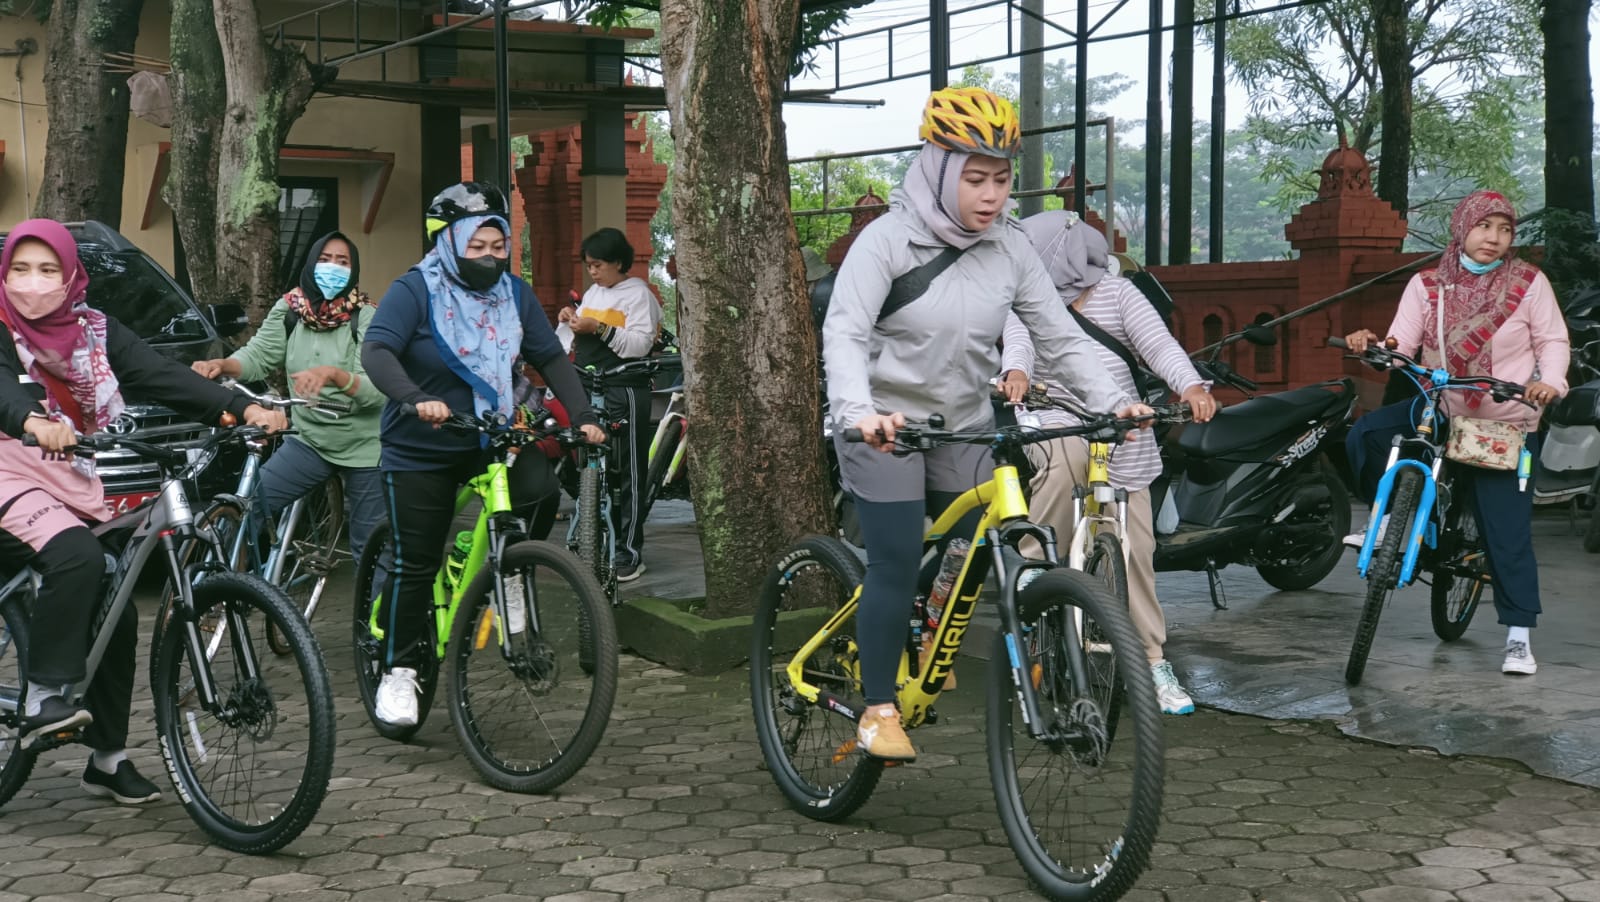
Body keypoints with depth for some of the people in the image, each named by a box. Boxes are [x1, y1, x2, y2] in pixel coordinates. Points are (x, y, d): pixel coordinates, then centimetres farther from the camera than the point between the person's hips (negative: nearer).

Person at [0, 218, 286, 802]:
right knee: (76, 557, -34)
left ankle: (107, 758, 13)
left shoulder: (94, 330, 6)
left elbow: (162, 375, -6)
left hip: (75, 485, 5)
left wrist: (243, 408, -21)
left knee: (118, 615, 0)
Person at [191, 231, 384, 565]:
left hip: (363, 448, -3)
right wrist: (220, 364, -28)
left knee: (368, 548, 6)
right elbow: (257, 355, -6)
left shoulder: (367, 318, -12)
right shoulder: (289, 310, 0)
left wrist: (332, 374, -40)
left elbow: (378, 391, -22)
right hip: (309, 440, 3)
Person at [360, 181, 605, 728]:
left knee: (540, 490, -25)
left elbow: (551, 358, 6)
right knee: (415, 562, -2)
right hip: (420, 451, -4)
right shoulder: (415, 291, -12)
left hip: (490, 439, 4)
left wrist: (581, 416, -8)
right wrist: (417, 400, -43)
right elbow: (376, 351, -25)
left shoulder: (514, 294, 3)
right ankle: (398, 669, 15)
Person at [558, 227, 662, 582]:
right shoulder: (593, 292, 19)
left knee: (627, 475, -4)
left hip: (625, 392, -8)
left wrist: (599, 328, -21)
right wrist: (571, 321, 6)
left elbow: (640, 344, -16)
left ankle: (630, 555, -1)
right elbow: (579, 344, 25)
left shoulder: (638, 294, -4)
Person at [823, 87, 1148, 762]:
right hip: (885, 426, -4)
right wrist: (859, 412, -43)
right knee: (897, 566, -9)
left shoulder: (1010, 248, -2)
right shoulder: (888, 240, -15)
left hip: (965, 427, 4)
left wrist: (1111, 401, -18)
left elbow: (1059, 334, -2)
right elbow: (844, 332, -25)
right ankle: (878, 710, 5)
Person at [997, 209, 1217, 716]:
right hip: (1056, 427, -1)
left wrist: (1190, 386, -25)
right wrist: (1015, 373, -37)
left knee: (1134, 550, -1)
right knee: (1066, 456, -38)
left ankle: (1153, 661, 13)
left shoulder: (1117, 293, 6)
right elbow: (1018, 340, -13)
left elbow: (1158, 343, -6)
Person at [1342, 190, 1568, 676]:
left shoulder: (1529, 282, -4)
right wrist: (1371, 346, -30)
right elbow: (1401, 346, -8)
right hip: (1437, 411, 3)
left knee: (1508, 532, -5)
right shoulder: (1427, 285, -1)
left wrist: (1550, 382, -21)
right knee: (1365, 433, -21)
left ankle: (1519, 635, 6)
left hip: (1505, 425, -2)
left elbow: (1553, 341, -1)